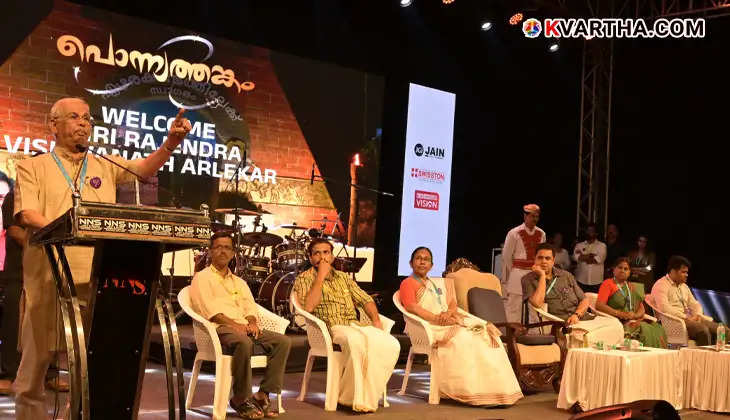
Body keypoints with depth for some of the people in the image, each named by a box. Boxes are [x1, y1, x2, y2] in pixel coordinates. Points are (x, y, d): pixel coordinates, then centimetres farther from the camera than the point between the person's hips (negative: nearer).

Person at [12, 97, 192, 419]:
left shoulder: (106, 167, 17)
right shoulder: (32, 168, 8)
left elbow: (146, 167, 2)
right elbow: (27, 214, -6)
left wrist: (171, 141, -17)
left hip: (96, 278, 3)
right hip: (48, 278, -2)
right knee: (36, 359, 2)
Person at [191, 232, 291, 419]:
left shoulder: (239, 282, 29)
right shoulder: (202, 277, 9)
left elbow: (251, 307, 17)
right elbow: (208, 309, -6)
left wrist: (251, 323, -7)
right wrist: (234, 324, -18)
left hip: (245, 328, 6)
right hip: (220, 329, -6)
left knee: (283, 341, -17)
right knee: (244, 342, -39)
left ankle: (263, 394, -18)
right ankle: (240, 399, -23)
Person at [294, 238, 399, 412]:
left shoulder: (344, 277, 25)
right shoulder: (304, 279, 6)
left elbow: (365, 299, 22)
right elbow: (308, 307, -12)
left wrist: (376, 319, 3)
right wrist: (321, 276, -8)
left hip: (355, 326, 6)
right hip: (330, 329, -6)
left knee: (391, 344, -22)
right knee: (357, 342, -39)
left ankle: (367, 396, -16)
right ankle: (353, 398, -25)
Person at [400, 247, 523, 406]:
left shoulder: (439, 283, 29)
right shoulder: (408, 283, 6)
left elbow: (453, 303, 18)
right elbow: (411, 306, -12)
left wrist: (449, 313, -8)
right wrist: (437, 318, -22)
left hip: (449, 322, 7)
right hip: (429, 327, -7)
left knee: (486, 333, -14)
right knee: (462, 339, -32)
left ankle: (497, 388, -22)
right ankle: (472, 392, -33)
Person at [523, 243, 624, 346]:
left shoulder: (566, 276, 18)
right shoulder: (528, 280, 3)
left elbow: (585, 300, 16)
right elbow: (537, 303, -15)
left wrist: (577, 315, -5)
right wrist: (542, 276, -9)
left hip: (583, 318, 5)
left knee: (615, 323, -18)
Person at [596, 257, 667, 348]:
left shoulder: (632, 287, 25)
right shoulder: (608, 283, 7)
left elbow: (641, 308, 17)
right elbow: (599, 305, -7)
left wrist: (635, 315, -6)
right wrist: (619, 314, -15)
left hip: (634, 321, 6)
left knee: (658, 330, -20)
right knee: (646, 331, -29)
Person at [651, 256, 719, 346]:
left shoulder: (684, 286, 23)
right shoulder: (661, 285, -6)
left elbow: (694, 304, 24)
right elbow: (664, 308, -19)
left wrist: (698, 315, 0)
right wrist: (685, 317, -21)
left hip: (688, 319, 9)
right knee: (702, 330, -31)